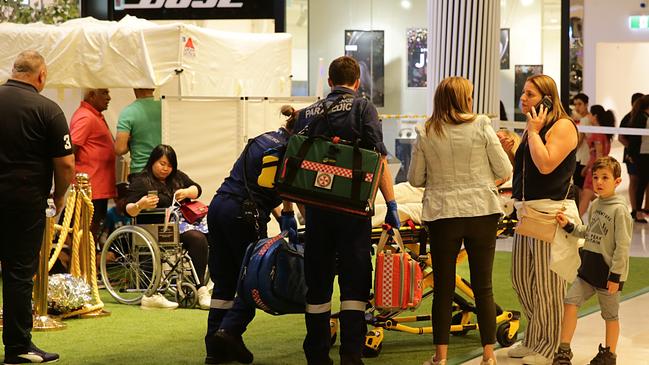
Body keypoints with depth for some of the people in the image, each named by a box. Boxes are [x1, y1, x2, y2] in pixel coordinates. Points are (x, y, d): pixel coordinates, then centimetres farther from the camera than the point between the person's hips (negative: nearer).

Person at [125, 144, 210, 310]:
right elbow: (129, 210, -6)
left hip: (186, 218, 6)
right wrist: (140, 205, -29)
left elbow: (197, 189, 19)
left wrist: (187, 192, -3)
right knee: (197, 238, -33)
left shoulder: (177, 177, 23)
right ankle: (201, 290, -33)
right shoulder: (141, 181, 2)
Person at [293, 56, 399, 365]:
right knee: (354, 281, 0)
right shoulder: (362, 108, 0)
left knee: (317, 281, 10)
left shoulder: (307, 114, 12)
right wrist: (391, 204, -6)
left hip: (316, 206, 4)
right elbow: (379, 160, -9)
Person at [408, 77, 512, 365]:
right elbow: (504, 172, -3)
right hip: (481, 212, -1)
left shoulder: (426, 134, -1)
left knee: (443, 287, 9)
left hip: (442, 215, 1)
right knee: (483, 286, 7)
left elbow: (415, 179, 4)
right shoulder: (481, 127, -5)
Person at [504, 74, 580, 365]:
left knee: (547, 284, -2)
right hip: (526, 210, 9)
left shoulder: (562, 126, -10)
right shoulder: (533, 128, 17)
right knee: (520, 278, 14)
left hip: (552, 210, -9)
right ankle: (533, 340, 28)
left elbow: (546, 165, -22)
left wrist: (534, 131, -13)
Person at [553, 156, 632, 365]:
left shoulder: (619, 209, -16)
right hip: (588, 269, 7)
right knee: (570, 302, -1)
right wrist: (568, 226, 5)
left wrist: (616, 275, -17)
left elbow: (623, 246, -16)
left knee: (610, 315, 8)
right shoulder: (595, 205, 7)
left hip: (607, 272, -7)